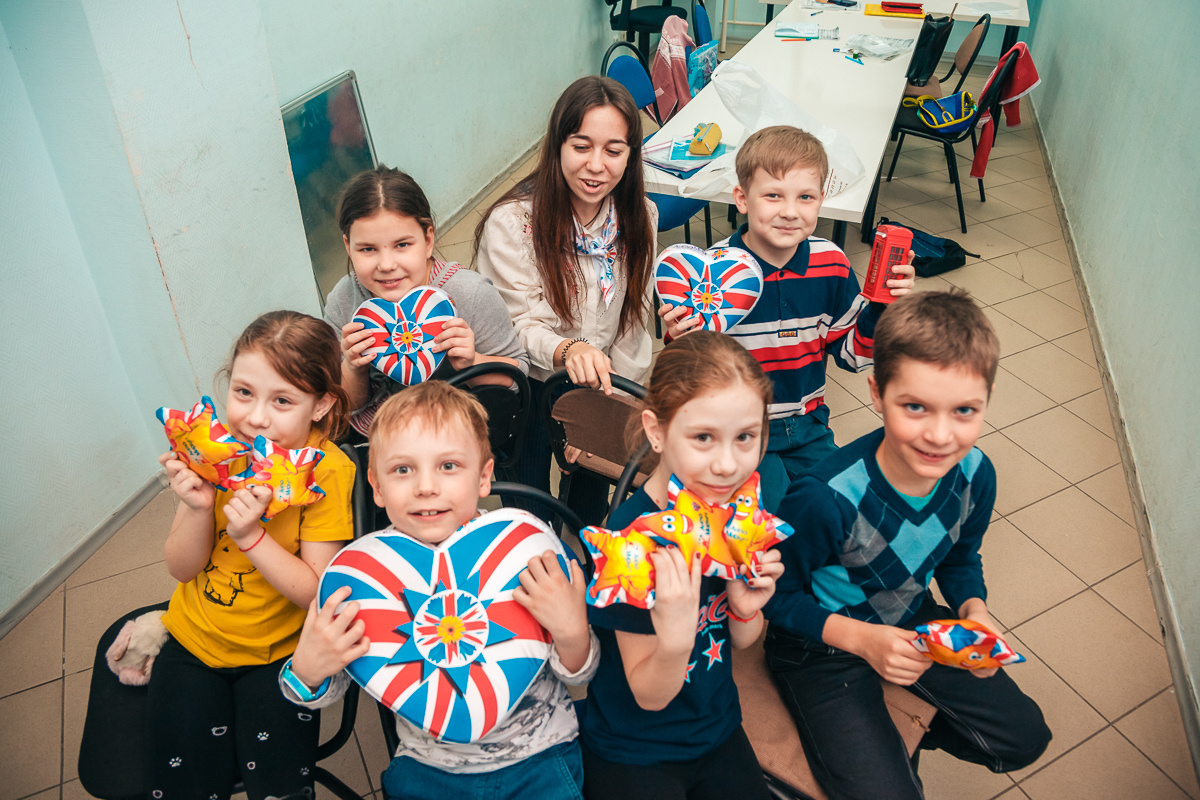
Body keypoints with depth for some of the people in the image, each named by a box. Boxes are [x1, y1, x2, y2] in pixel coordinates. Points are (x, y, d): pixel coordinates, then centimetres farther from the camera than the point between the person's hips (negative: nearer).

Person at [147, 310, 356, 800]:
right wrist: (199, 507, -24)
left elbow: (317, 593, -19)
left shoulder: (326, 471, -21)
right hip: (194, 637, 3)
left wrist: (250, 535, -31)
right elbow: (182, 570, -5)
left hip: (279, 651, -3)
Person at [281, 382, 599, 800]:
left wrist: (572, 633, -30)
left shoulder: (532, 551, -19)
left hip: (537, 761, -1)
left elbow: (579, 674, -8)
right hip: (427, 765, 2)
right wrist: (306, 669, -23)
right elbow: (326, 692, -1)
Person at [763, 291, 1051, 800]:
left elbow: (961, 558, 4)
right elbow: (778, 596, -20)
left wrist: (974, 611, -15)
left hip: (914, 623, 6)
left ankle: (897, 738, 34)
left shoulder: (975, 475, -17)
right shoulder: (825, 499, -37)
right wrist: (861, 638, -29)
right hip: (821, 644, -6)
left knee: (1024, 738, 13)